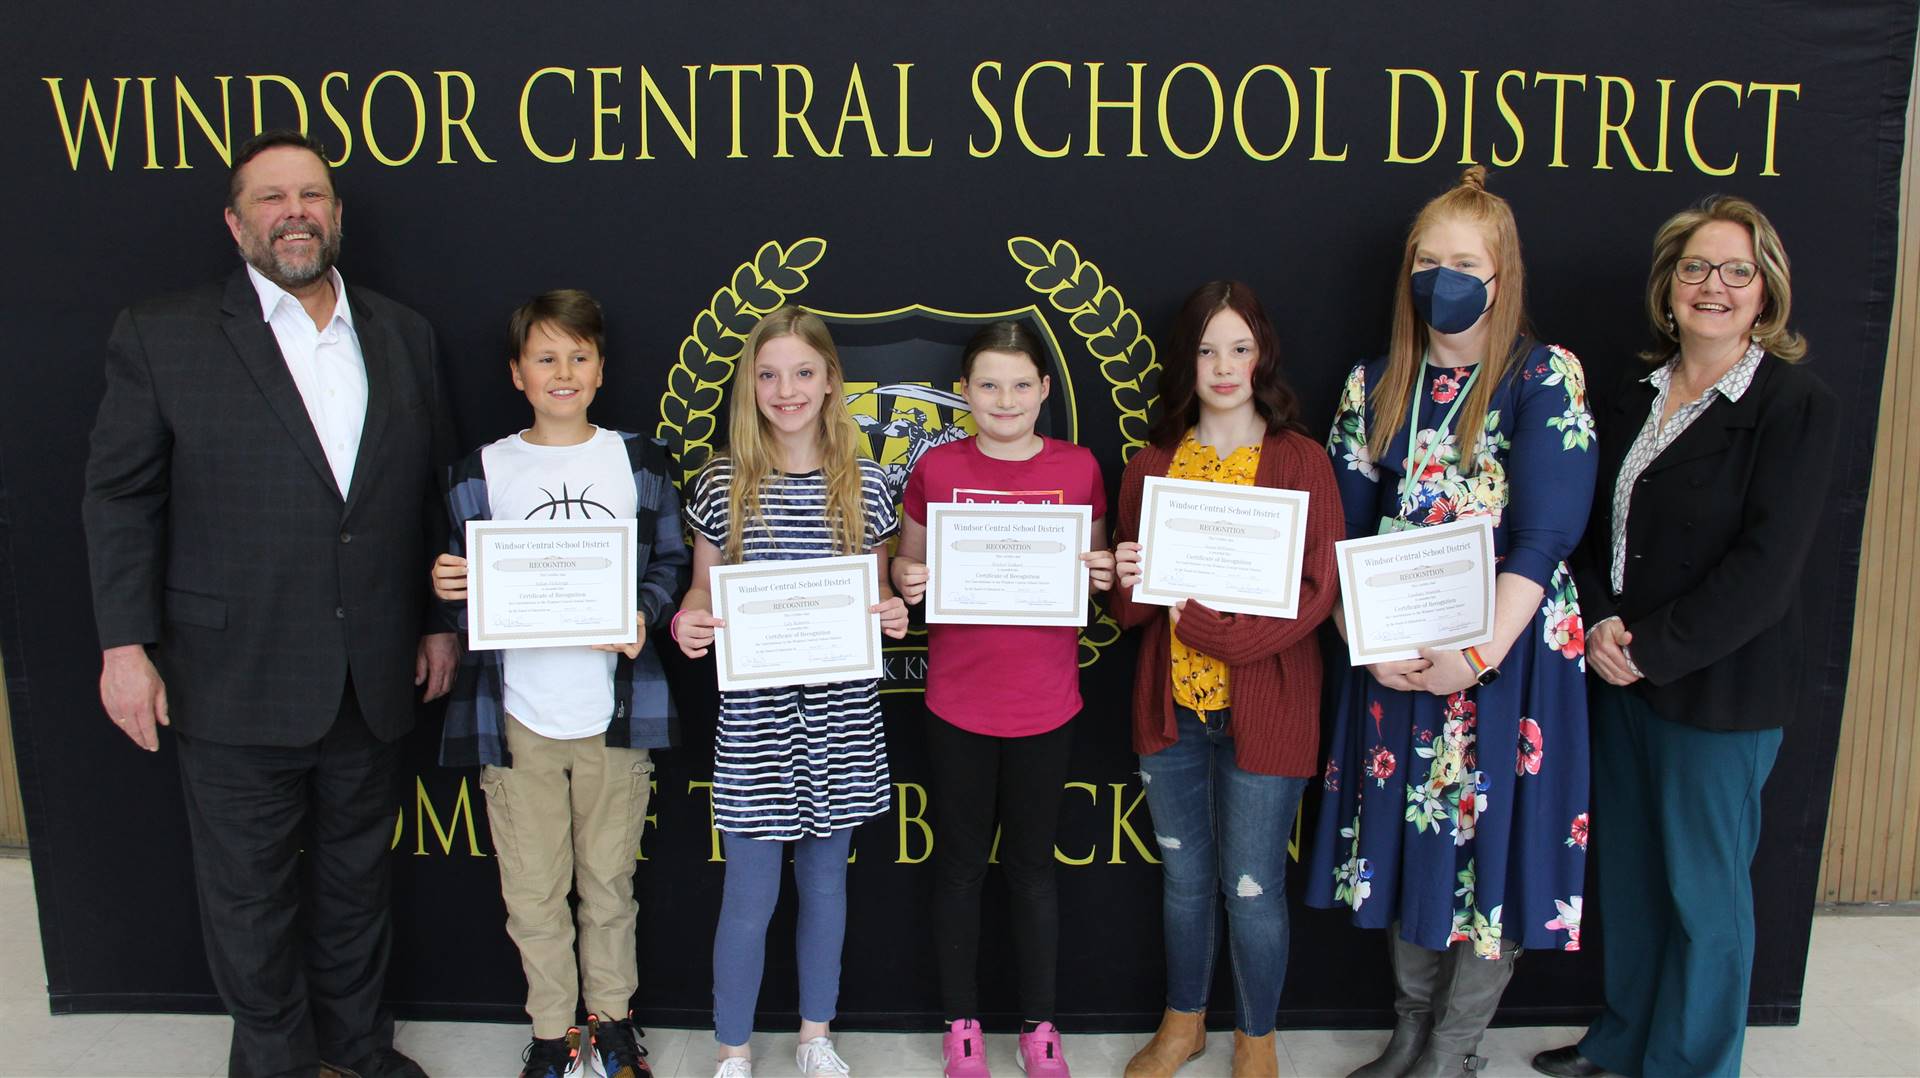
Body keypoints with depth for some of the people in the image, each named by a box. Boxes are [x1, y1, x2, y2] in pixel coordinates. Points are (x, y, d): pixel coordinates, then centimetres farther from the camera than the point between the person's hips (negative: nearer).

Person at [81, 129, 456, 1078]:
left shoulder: (402, 335, 7)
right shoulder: (161, 335, -3)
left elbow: (435, 490, 10)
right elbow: (119, 495, -4)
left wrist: (440, 620, 8)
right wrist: (126, 643, -10)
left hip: (370, 679, 3)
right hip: (235, 680, -3)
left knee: (355, 874, 19)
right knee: (250, 890, 12)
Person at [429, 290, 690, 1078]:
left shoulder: (637, 462, 4)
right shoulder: (482, 472, 4)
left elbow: (670, 563, 5)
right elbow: (466, 586, 8)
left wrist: (645, 615, -13)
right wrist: (446, 589, -13)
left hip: (615, 709, 0)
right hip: (517, 712, 0)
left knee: (609, 880, 13)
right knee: (533, 892, 9)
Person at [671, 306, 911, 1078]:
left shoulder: (864, 485, 1)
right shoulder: (722, 485, -2)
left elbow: (876, 592, 10)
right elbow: (704, 588, 5)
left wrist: (892, 615, -11)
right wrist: (687, 623, -15)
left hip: (841, 716, 2)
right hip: (753, 715, -1)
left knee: (825, 879, 16)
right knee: (749, 898, 4)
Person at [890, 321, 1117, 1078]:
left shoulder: (1078, 469, -1)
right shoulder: (936, 468, -2)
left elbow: (1096, 567, 11)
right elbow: (908, 563, 9)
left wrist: (1103, 575, -11)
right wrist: (907, 581, -13)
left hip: (1045, 704, 0)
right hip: (957, 703, 0)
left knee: (1033, 865, 12)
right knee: (960, 863, 12)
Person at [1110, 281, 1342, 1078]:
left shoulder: (1300, 462, -5)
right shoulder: (1150, 465, 6)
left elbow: (1317, 591, -12)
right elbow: (1130, 611, 9)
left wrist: (1212, 624, -21)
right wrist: (1127, 582, -15)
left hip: (1264, 710, -3)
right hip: (1171, 706, 4)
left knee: (1252, 888, 5)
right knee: (1184, 876, 17)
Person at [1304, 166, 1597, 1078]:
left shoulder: (1547, 378, -5)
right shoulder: (1375, 385, 6)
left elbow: (1543, 537, -13)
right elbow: (1342, 534, 4)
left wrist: (1479, 655, -21)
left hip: (1508, 651, -3)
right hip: (1396, 655, 4)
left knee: (1492, 838, 4)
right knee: (1406, 838, 12)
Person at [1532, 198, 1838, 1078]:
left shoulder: (1796, 406, -10)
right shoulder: (1633, 402, 9)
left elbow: (1764, 569, -17)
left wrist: (1649, 649, -16)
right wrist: (1600, 623, -7)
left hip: (1719, 690, -6)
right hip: (1622, 677, 6)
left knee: (1702, 889, 8)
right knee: (1627, 870, 17)